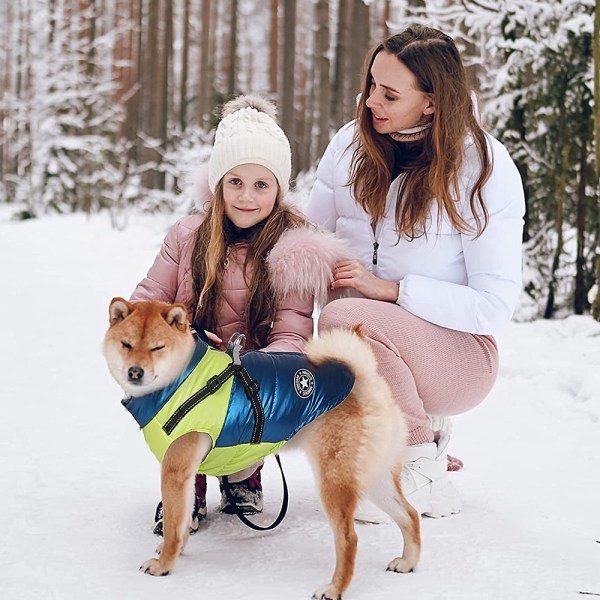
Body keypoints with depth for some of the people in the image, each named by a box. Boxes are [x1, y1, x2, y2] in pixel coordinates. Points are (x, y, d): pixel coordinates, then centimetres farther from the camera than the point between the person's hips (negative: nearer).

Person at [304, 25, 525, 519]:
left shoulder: (486, 169, -13)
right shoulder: (352, 144, 0)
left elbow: (495, 306, -16)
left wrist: (390, 289, -21)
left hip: (457, 355, -6)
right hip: (369, 351, 6)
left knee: (344, 319, -32)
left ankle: (423, 477, -14)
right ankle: (424, 427, 8)